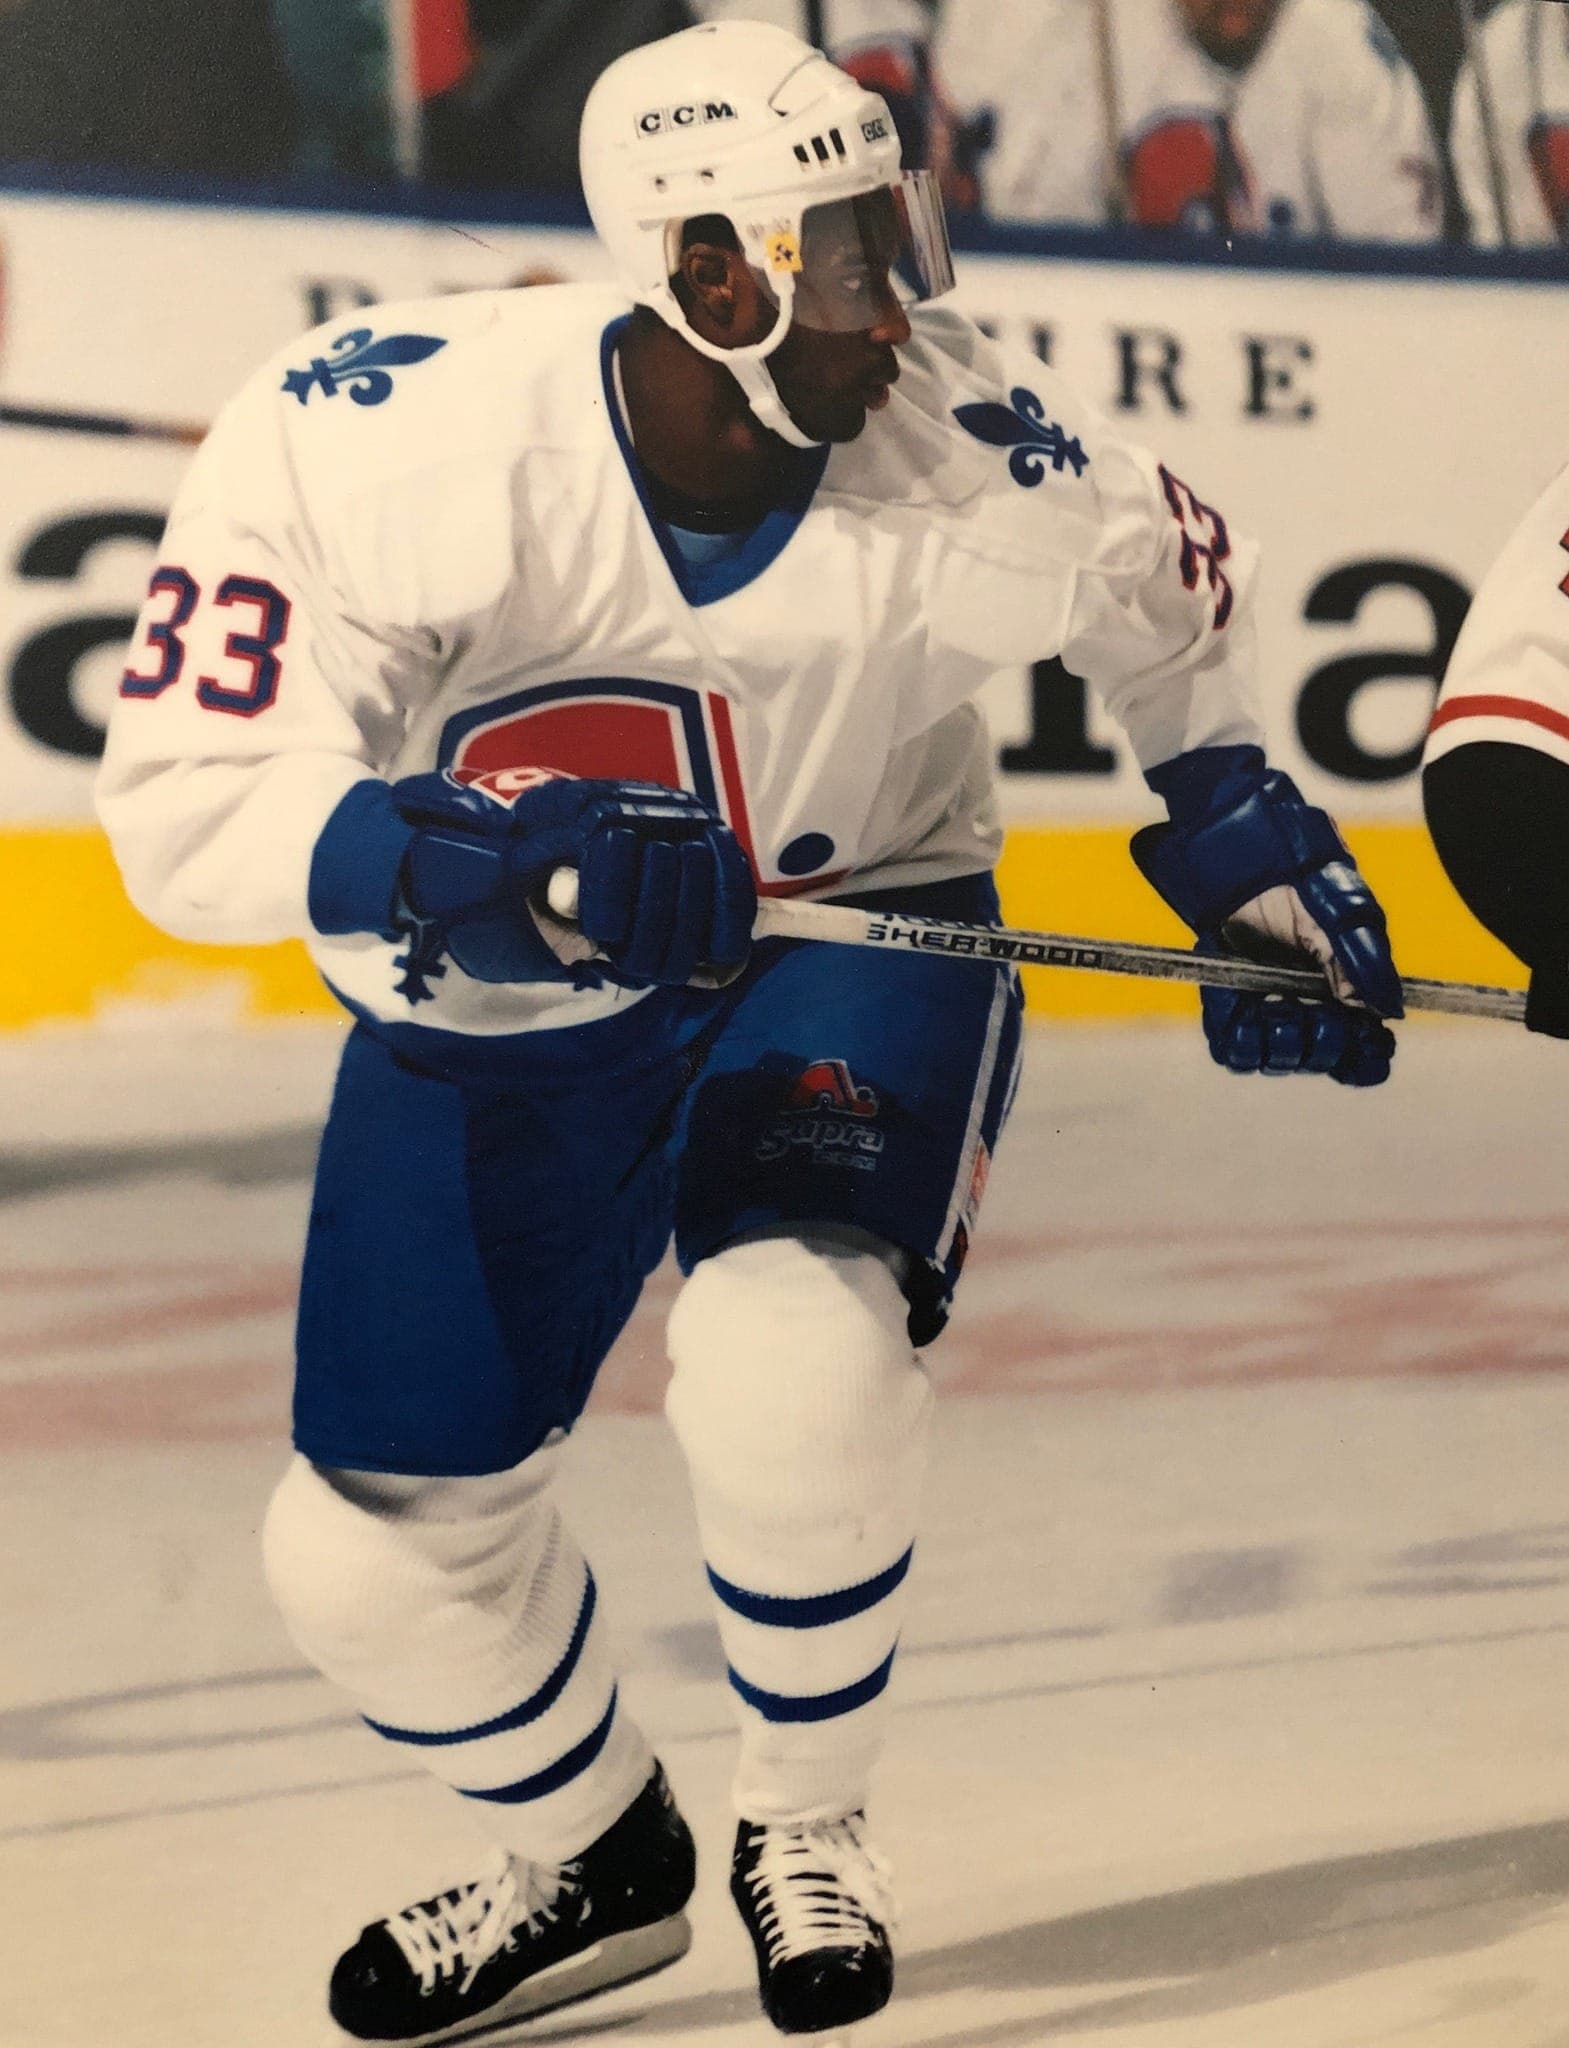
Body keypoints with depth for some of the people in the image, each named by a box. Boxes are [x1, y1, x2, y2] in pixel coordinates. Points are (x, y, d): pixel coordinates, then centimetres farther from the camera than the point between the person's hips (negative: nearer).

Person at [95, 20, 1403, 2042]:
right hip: (486, 1021, 1)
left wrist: (1240, 826, 4)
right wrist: (494, 856, -45)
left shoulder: (977, 461, -24)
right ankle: (590, 1858, 38)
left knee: (796, 1362, -29)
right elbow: (185, 806, -31)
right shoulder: (368, 436, -30)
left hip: (849, 934, -1)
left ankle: (807, 1831, 1)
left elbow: (1170, 581, 0)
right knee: (374, 1548, 5)